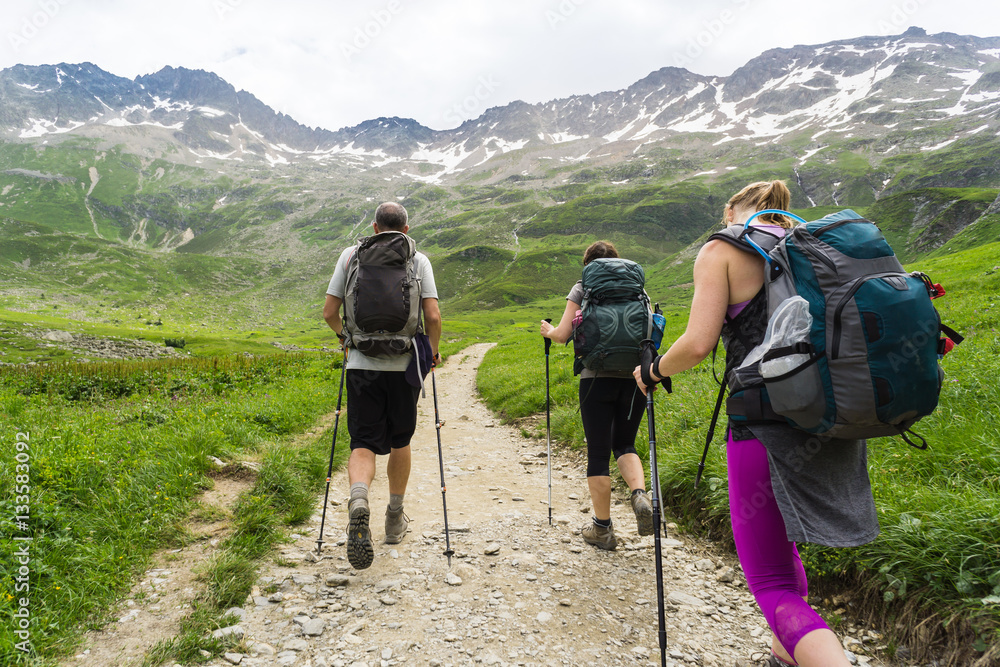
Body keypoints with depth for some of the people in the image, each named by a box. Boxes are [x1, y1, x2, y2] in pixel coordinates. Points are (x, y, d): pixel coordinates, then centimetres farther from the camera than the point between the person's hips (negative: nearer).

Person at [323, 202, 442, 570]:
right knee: (400, 441, 17)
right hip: (404, 364, 0)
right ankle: (395, 518, 28)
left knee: (363, 443, 3)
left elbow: (329, 313, 5)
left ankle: (358, 500, -27)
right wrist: (433, 349, 11)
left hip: (362, 364, 0)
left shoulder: (351, 255, 6)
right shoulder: (418, 260, 2)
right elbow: (432, 316, -7)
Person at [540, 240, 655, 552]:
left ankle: (602, 528, 14)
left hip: (596, 377, -3)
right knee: (624, 444, 19)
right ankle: (640, 494, -9)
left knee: (598, 452, 6)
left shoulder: (582, 288, 4)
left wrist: (548, 331, 19)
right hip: (633, 376, 3)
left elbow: (563, 335, -1)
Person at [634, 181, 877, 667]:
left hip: (767, 424, -7)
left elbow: (697, 345, -14)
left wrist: (652, 371, 5)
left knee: (772, 584, 1)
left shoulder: (721, 249, -3)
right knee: (779, 540, 29)